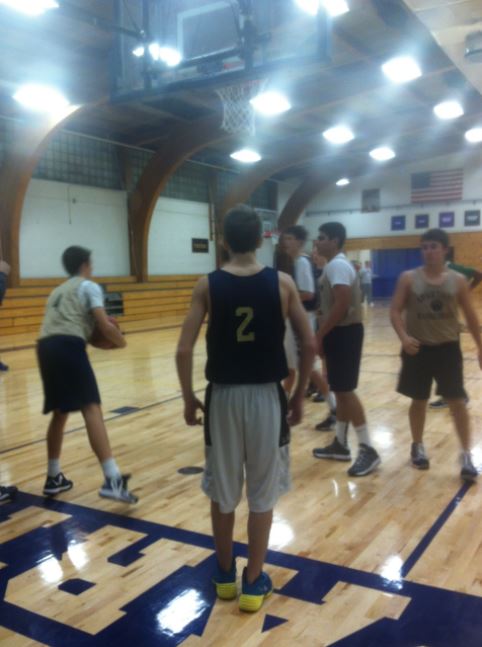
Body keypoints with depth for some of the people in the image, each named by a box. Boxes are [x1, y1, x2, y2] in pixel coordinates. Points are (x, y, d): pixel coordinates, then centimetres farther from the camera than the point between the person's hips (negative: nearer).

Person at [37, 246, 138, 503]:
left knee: (60, 412, 21)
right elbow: (104, 325, -1)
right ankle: (112, 480, -23)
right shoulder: (88, 286, 10)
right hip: (68, 346, -7)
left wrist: (88, 335, 37)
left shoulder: (58, 290, 32)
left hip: (46, 347, 7)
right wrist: (120, 341, 17)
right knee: (91, 409, -14)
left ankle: (53, 478, 29)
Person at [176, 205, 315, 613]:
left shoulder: (208, 285, -4)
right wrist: (299, 395, 8)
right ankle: (254, 583, 23)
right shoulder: (282, 283, -4)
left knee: (222, 492, 17)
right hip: (266, 395, 0)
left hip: (223, 395, 1)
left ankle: (225, 575, 32)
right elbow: (309, 344, -3)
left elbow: (184, 351, -9)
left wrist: (189, 398, 5)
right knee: (262, 494, 13)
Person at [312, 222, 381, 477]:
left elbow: (342, 304, -25)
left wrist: (320, 335, -20)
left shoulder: (337, 266, -16)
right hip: (340, 332, 10)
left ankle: (368, 450, -1)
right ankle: (340, 445, 23)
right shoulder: (336, 265, 17)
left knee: (345, 391, -8)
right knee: (340, 390, 14)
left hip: (344, 333, -10)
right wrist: (325, 333, 20)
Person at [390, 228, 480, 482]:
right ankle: (417, 447, 32)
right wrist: (403, 337, -22)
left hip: (448, 348, 0)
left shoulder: (457, 281, -1)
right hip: (418, 349, 0)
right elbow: (395, 311, -6)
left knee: (457, 402, 0)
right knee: (419, 400, 12)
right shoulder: (408, 278, -4)